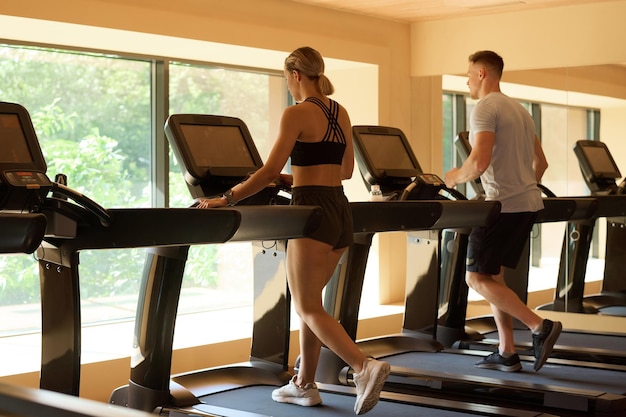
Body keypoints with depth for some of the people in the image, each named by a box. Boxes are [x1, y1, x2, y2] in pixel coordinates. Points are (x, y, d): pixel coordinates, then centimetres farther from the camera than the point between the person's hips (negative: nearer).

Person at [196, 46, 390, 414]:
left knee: (309, 309, -3)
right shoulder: (341, 113, 12)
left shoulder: (297, 113, -10)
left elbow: (270, 171, -17)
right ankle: (305, 384, 21)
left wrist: (225, 199, -12)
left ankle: (365, 366, -21)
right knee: (308, 302, 17)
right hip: (342, 212, 8)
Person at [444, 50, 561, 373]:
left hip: (504, 204, -9)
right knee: (492, 276, 14)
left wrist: (454, 177, -3)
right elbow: (540, 163, 21)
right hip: (529, 203, 9)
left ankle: (540, 326, -11)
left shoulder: (485, 108, -11)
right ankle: (506, 353, 12)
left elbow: (479, 163, -22)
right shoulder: (519, 110, 18)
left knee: (476, 278, -2)